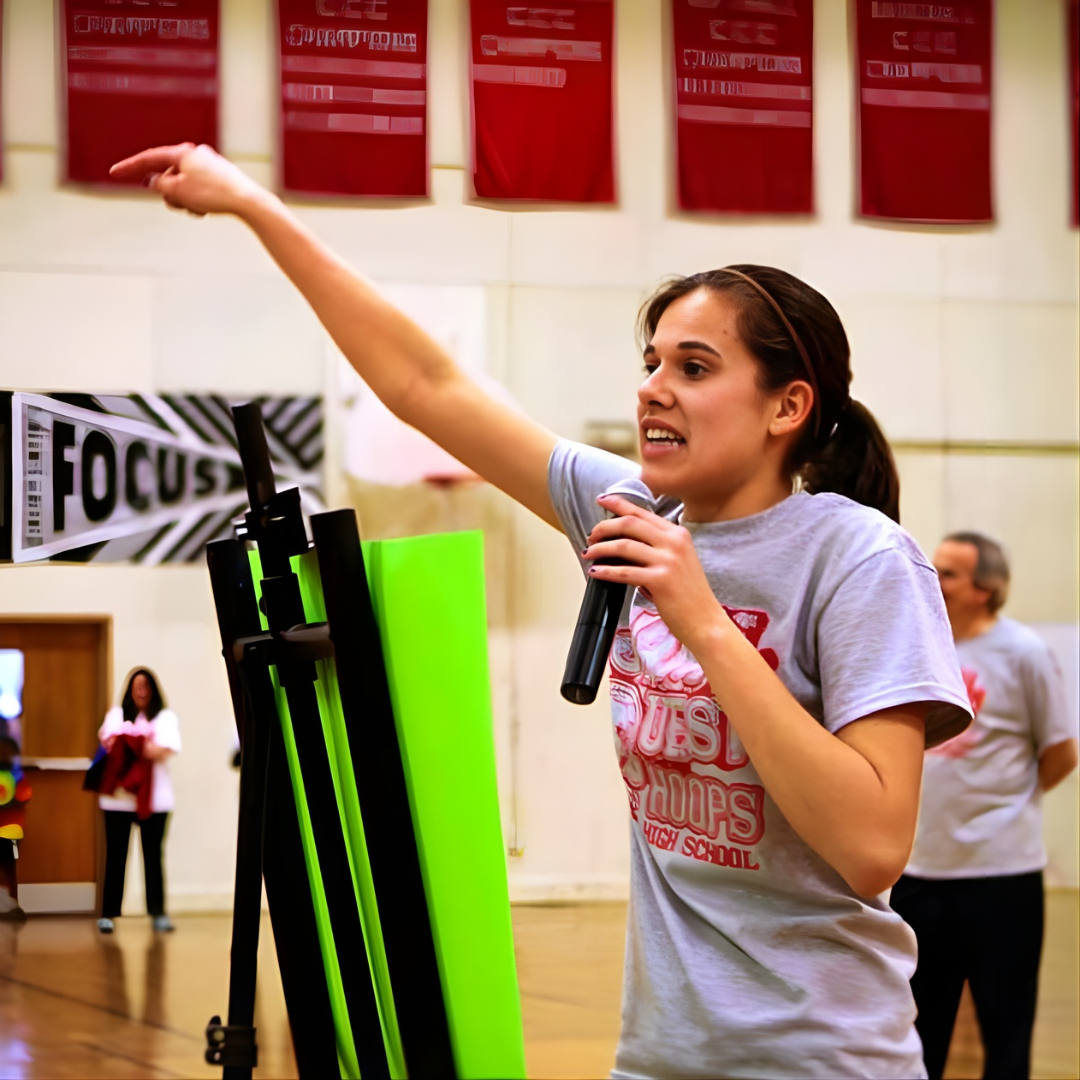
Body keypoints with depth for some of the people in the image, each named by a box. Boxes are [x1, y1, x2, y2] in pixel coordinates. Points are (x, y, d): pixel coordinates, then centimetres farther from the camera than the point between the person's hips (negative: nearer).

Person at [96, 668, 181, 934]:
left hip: (153, 798, -1)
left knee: (153, 855, 0)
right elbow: (110, 743, -3)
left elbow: (165, 750, -7)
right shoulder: (116, 714, 15)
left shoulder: (166, 717, 9)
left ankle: (158, 912, 5)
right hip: (117, 797, 1)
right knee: (115, 855, -2)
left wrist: (127, 743, -6)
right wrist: (145, 748, -15)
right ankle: (108, 914, 1)